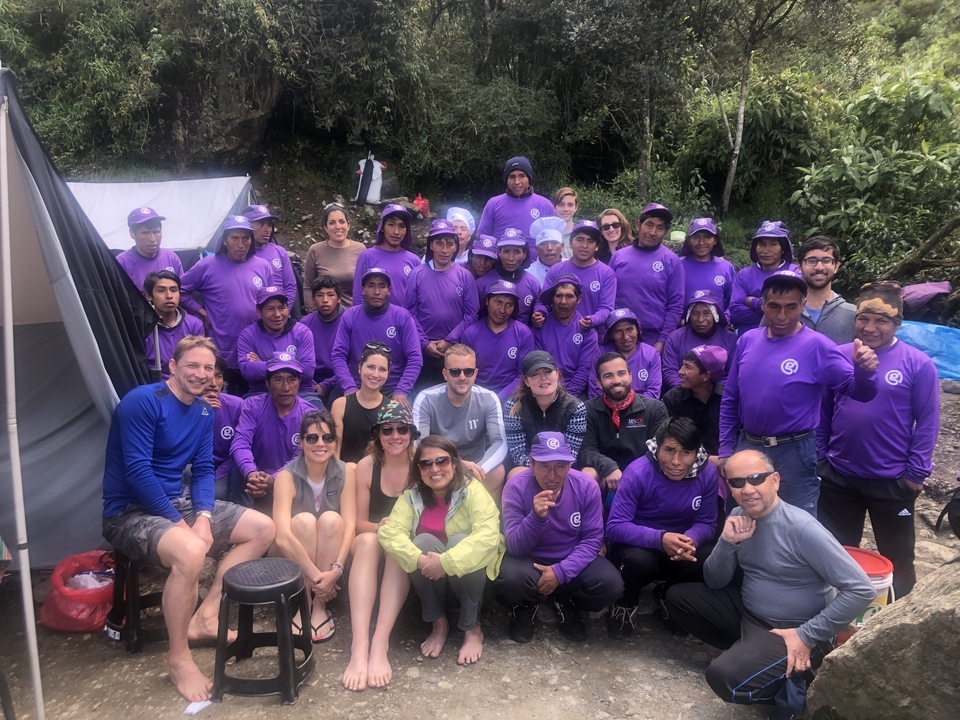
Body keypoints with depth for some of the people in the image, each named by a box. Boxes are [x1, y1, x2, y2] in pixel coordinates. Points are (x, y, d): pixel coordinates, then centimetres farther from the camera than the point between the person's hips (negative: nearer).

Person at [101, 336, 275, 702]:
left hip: (177, 502, 8)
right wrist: (178, 522, -22)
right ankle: (178, 658, -15)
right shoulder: (142, 401, -16)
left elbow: (203, 469, 6)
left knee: (264, 528, 1)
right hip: (131, 511, -8)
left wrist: (204, 516, -12)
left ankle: (205, 614, 0)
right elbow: (137, 471, -22)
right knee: (191, 551, -37)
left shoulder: (204, 412, 7)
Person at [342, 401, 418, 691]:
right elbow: (359, 522, 0)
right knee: (366, 540, -33)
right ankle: (359, 646, -45)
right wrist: (380, 527, -22)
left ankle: (380, 645, -41)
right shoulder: (366, 466, -5)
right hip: (372, 542, 1)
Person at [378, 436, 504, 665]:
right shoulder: (411, 495, -6)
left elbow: (488, 535, -32)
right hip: (430, 578, 3)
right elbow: (390, 531, -19)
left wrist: (447, 562, -40)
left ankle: (472, 629, -16)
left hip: (468, 572, -2)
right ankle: (438, 623, -9)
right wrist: (420, 560, -36)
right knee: (424, 542, -26)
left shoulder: (472, 490, -18)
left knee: (458, 541, -31)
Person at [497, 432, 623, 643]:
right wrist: (536, 517, -42)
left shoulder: (587, 486, -15)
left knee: (610, 584, -24)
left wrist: (561, 572, -25)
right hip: (529, 560, -2)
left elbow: (592, 539, -11)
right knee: (510, 579, -34)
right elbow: (515, 548, -23)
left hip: (572, 561, 2)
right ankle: (526, 607, 5)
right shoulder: (516, 487, -21)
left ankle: (566, 604, 9)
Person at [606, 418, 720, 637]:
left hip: (680, 549, 4)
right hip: (638, 546, -4)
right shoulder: (637, 472, -24)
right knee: (639, 560, -37)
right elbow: (615, 527, -26)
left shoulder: (708, 473, -12)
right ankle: (625, 603, 0)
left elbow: (707, 523, -7)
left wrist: (691, 540, -32)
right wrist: (660, 538, -42)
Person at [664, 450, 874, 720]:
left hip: (793, 630, -7)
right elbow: (714, 583, 2)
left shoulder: (801, 528, -23)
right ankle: (747, 651, 5)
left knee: (725, 676, -29)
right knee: (678, 597, 3)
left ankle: (791, 684, 0)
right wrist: (727, 542, -18)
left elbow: (861, 590, -23)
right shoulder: (739, 517, -2)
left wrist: (807, 636, -22)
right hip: (749, 612, 8)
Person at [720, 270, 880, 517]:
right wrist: (725, 450, 7)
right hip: (745, 447, 4)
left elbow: (858, 391, -14)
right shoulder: (747, 340, 1)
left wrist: (864, 371, -37)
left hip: (793, 454, -4)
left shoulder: (817, 346, -11)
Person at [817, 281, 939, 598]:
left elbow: (927, 422, -6)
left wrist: (916, 473, -8)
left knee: (897, 558, 16)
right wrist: (818, 458, 5)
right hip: (837, 476, 3)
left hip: (892, 481, -2)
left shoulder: (918, 364, -8)